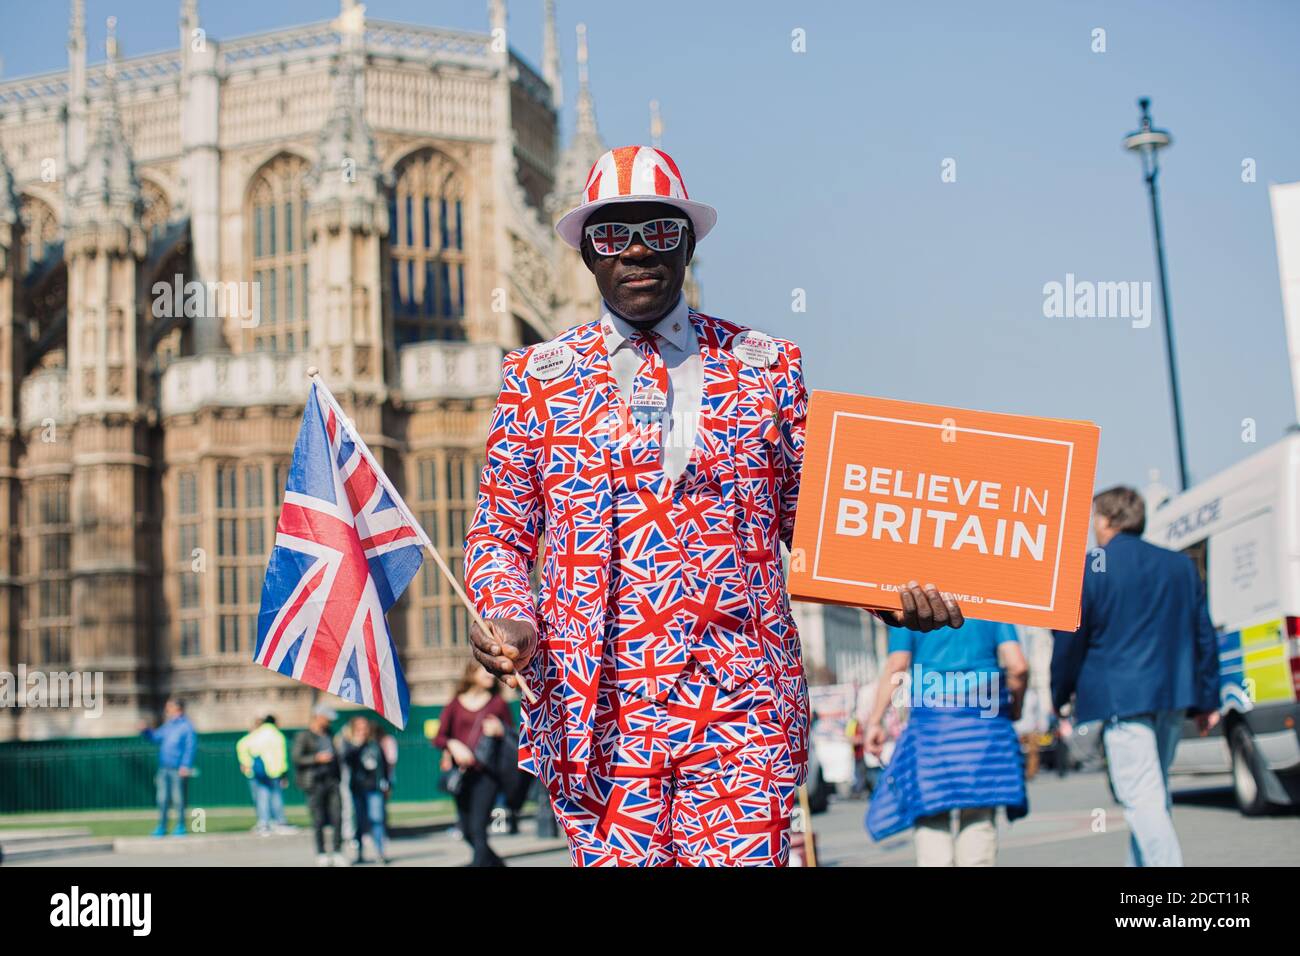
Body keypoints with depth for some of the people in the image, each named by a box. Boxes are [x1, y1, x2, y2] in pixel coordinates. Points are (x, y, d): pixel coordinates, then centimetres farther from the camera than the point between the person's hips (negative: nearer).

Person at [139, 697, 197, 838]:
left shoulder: (187, 726, -8)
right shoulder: (168, 726, 14)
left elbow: (190, 747, -13)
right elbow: (156, 736, 26)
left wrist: (186, 766, -18)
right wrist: (145, 730, 9)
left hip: (179, 769, -7)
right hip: (164, 768, 7)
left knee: (178, 798, -1)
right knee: (162, 798, 6)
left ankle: (180, 826, 9)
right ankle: (161, 826, 12)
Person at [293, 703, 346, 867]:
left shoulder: (328, 735, 18)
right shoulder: (303, 736, -2)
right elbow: (297, 759, -10)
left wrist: (338, 778, 20)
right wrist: (317, 758, -20)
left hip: (331, 780, 5)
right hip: (314, 782, -5)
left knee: (337, 818, -2)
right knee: (318, 820, -3)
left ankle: (338, 853, 1)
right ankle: (321, 855, 5)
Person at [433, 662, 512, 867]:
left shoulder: (497, 703, 7)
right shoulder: (455, 704, 8)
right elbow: (438, 738, 6)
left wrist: (499, 730, -10)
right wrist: (453, 745, -14)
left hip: (487, 773, -2)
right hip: (462, 772, 2)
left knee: (478, 828, -13)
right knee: (467, 831, 8)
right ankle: (496, 862, 30)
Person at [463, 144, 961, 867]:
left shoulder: (768, 368, 8)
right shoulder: (538, 377, 7)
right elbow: (500, 534, 10)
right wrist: (511, 622, -10)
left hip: (743, 708, 0)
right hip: (594, 711, 0)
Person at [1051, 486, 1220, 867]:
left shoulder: (1088, 570, -4)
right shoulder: (1180, 565, 13)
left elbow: (1069, 640, -2)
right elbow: (1204, 636, 13)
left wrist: (1060, 698, 10)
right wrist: (1207, 701, 17)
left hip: (1120, 696, -6)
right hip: (1172, 696, 7)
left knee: (1142, 797, -10)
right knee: (1155, 796, 18)